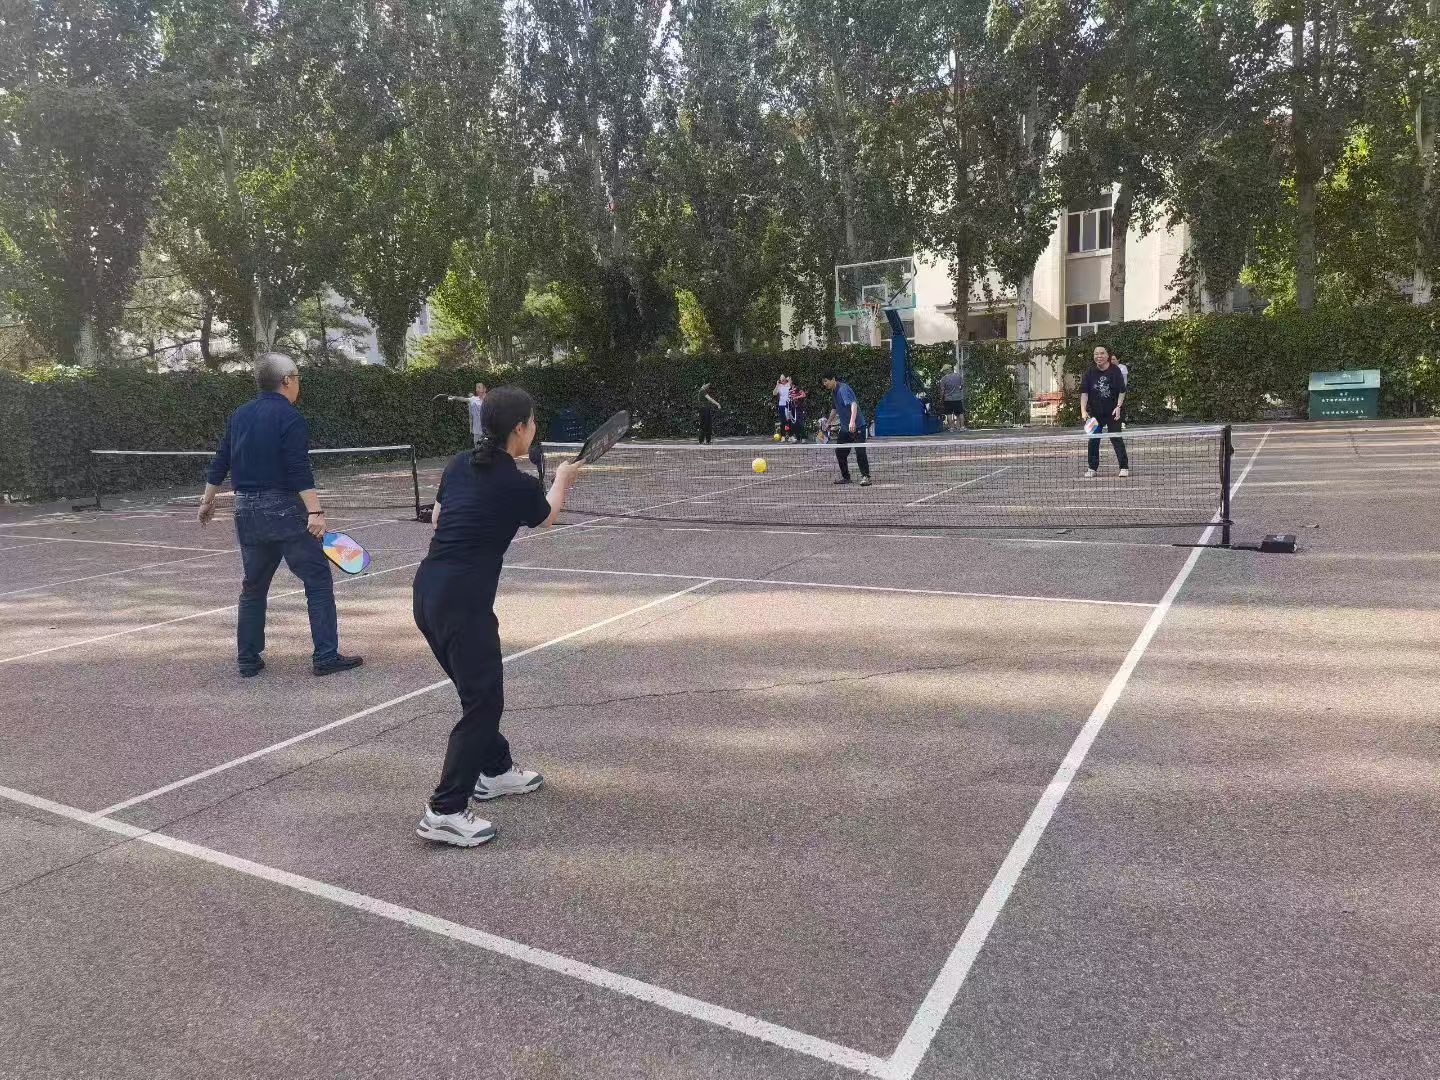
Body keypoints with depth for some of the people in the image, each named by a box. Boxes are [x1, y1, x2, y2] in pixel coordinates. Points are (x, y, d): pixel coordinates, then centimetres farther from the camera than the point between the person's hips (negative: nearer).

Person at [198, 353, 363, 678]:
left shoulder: (239, 416, 12)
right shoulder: (289, 417, -9)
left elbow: (220, 463, 17)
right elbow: (299, 470, -19)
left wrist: (207, 501, 28)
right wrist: (315, 511, -23)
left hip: (246, 511, 7)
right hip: (285, 510, -7)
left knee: (253, 587, 17)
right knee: (318, 580, -1)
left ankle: (248, 660, 20)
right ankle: (326, 656, -4)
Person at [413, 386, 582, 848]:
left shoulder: (459, 464, 8)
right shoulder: (518, 485, -10)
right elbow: (547, 517, 13)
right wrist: (563, 479, 31)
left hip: (427, 589, 8)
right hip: (463, 601, -8)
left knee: (480, 689, 23)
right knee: (483, 702, 1)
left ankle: (495, 770, 40)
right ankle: (444, 812, 2)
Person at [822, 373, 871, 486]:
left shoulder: (843, 389, -19)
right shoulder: (834, 391, 11)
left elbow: (853, 404, -34)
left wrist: (852, 421, -48)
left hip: (857, 426, -10)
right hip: (845, 428, 10)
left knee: (860, 452, -13)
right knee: (840, 452, 9)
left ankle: (865, 477, -6)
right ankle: (845, 477, 19)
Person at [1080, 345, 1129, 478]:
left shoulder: (1115, 371, -6)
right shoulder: (1090, 373, -1)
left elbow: (1122, 391, -4)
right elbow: (1084, 392, -5)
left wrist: (1118, 407, -16)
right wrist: (1083, 410, -15)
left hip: (1113, 412, -3)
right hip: (1095, 412, 3)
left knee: (1116, 439, -4)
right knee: (1093, 440, 5)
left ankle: (1124, 467, 4)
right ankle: (1092, 468, 16)